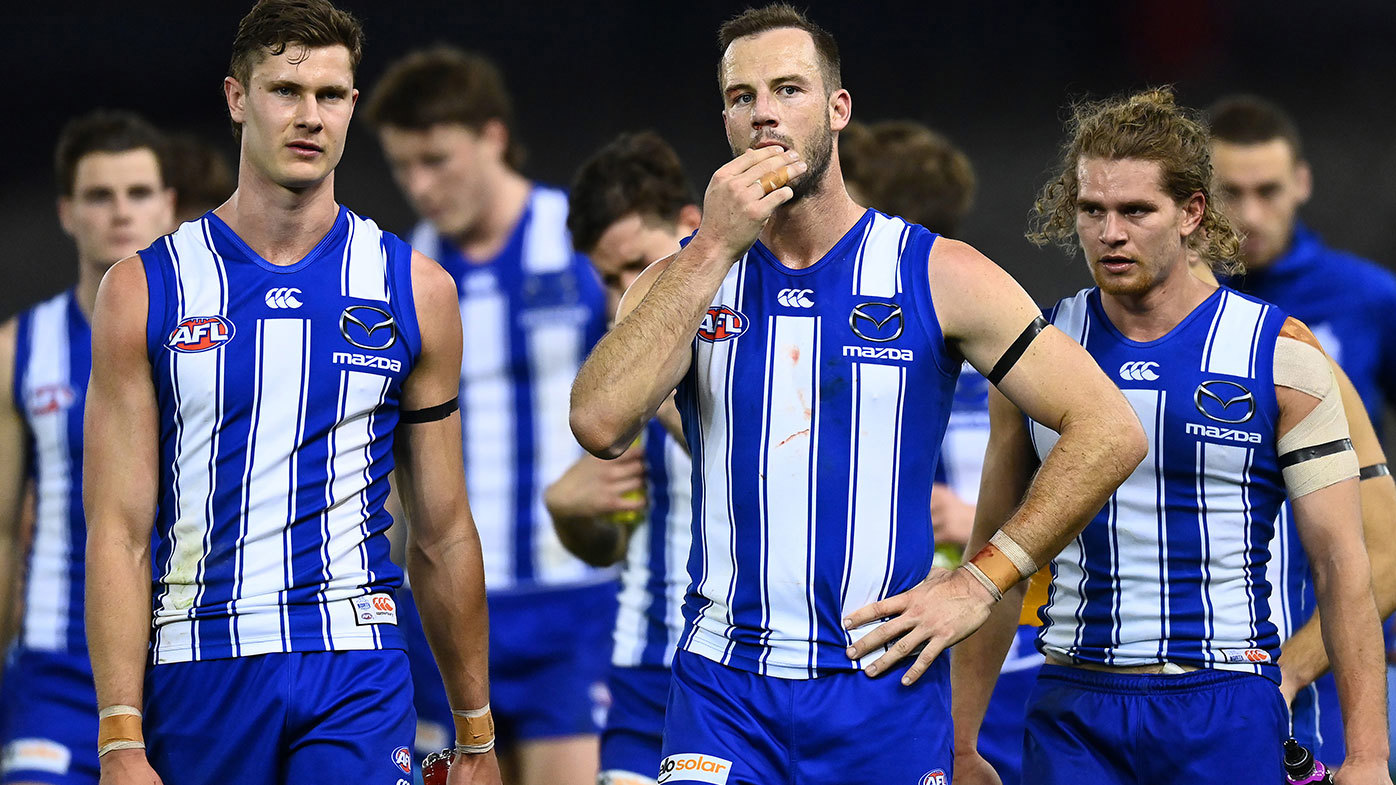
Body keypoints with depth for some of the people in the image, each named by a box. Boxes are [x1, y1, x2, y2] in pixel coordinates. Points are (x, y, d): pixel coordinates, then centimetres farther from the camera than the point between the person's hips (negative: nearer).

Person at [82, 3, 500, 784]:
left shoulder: (414, 289, 7)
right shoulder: (145, 289, 3)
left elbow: (443, 535, 12)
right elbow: (119, 531, -2)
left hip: (356, 669, 0)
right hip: (194, 665, 0)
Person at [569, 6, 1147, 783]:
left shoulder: (938, 276, 1)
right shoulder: (683, 278, 7)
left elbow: (1110, 431, -1)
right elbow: (600, 425, -13)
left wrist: (980, 582, -6)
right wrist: (716, 249, -11)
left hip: (884, 690, -1)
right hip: (724, 690, 1)